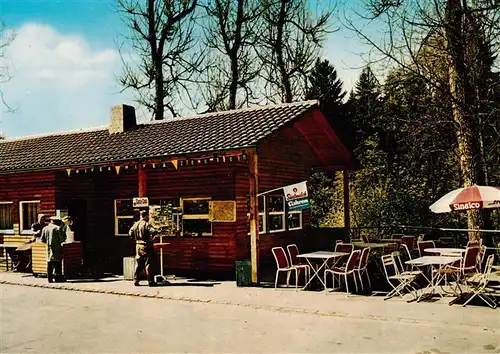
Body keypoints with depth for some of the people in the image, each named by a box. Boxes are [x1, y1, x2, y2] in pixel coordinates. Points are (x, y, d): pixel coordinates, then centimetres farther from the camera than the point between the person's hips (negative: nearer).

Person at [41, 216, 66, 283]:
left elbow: (42, 240, 10)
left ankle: (50, 279, 7)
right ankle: (58, 278, -3)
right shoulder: (57, 228, -8)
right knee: (58, 264, -2)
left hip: (49, 249, 5)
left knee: (49, 264, 7)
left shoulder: (44, 228, 8)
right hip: (57, 248, -5)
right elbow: (62, 238, -9)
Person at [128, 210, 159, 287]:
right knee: (149, 264, -1)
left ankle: (136, 281, 15)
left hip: (138, 245, 7)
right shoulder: (146, 224, -15)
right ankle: (151, 281, 1)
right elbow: (154, 232, -28)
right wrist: (152, 237, -10)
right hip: (146, 246, -7)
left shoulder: (135, 224, 8)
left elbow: (130, 233, 17)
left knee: (138, 264, 14)